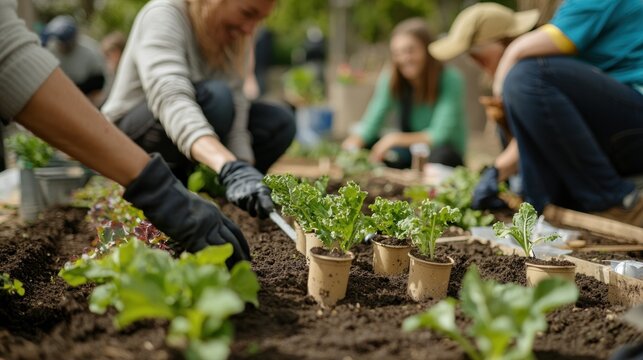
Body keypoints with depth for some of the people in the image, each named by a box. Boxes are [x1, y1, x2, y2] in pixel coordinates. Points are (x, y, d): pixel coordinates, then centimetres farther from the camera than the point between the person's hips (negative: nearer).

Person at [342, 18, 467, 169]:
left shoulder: (450, 80, -18)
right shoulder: (390, 79, -5)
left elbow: (440, 135, -23)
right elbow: (370, 123, -11)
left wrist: (396, 139, -34)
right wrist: (353, 143, -33)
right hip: (410, 151, 4)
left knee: (442, 154, -37)